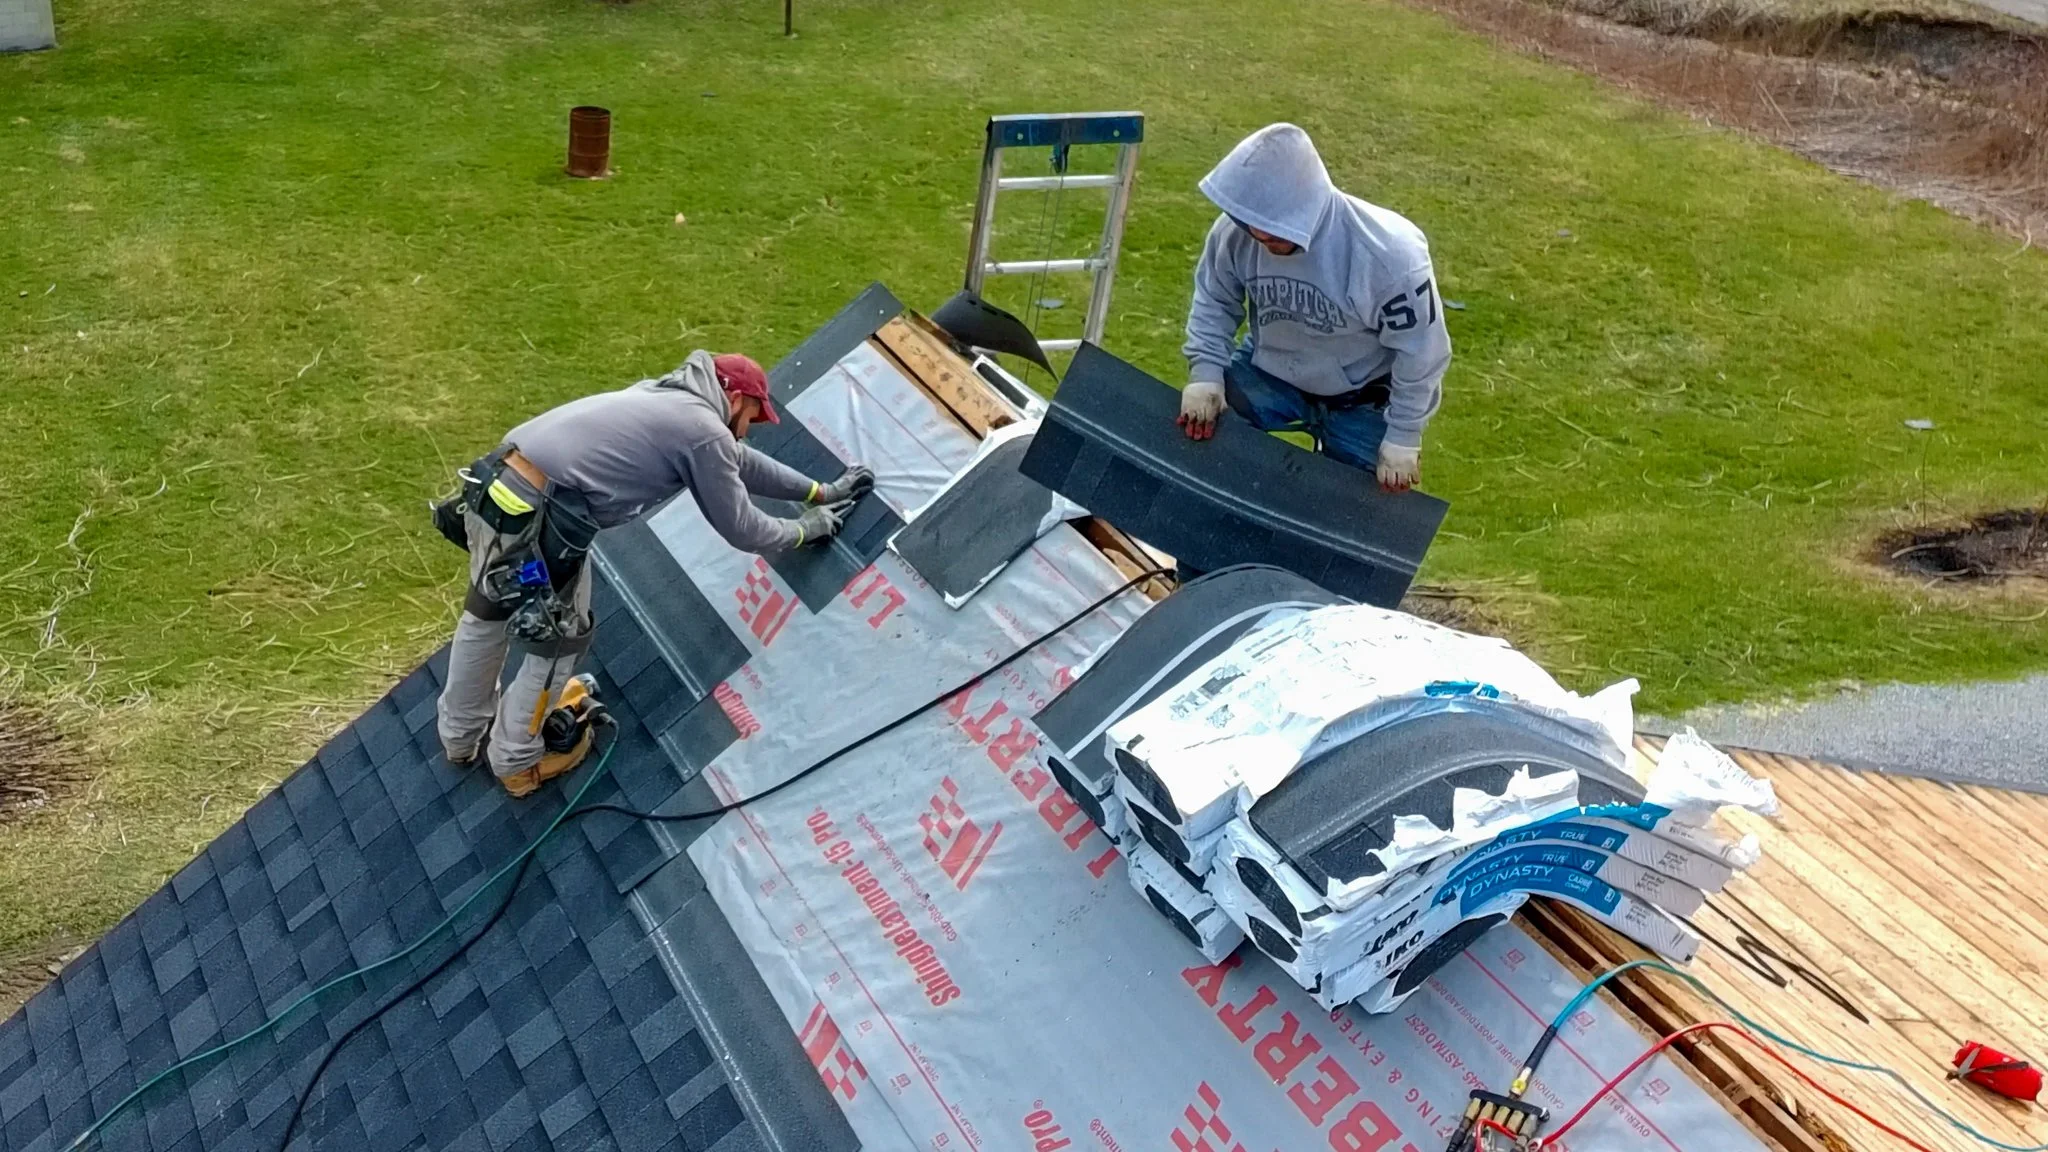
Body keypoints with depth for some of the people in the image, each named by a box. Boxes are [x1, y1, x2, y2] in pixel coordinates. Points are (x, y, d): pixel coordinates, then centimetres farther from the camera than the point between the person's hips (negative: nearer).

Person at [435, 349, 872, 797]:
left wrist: (820, 491, 38)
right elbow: (740, 529, 2)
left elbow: (738, 461, 32)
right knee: (557, 644, 12)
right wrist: (805, 529, 20)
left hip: (494, 488, 10)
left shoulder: (671, 396, 21)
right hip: (534, 522, -10)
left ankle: (462, 736, 51)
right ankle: (516, 761, 33)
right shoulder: (704, 431, -7)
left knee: (488, 615, 29)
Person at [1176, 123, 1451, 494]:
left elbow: (1420, 350, -21)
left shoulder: (1389, 255, -35)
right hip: (1268, 371, 3)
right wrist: (1206, 373, -15)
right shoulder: (1237, 230, -25)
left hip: (1362, 398, -3)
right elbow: (1215, 302, -4)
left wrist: (1402, 438, -14)